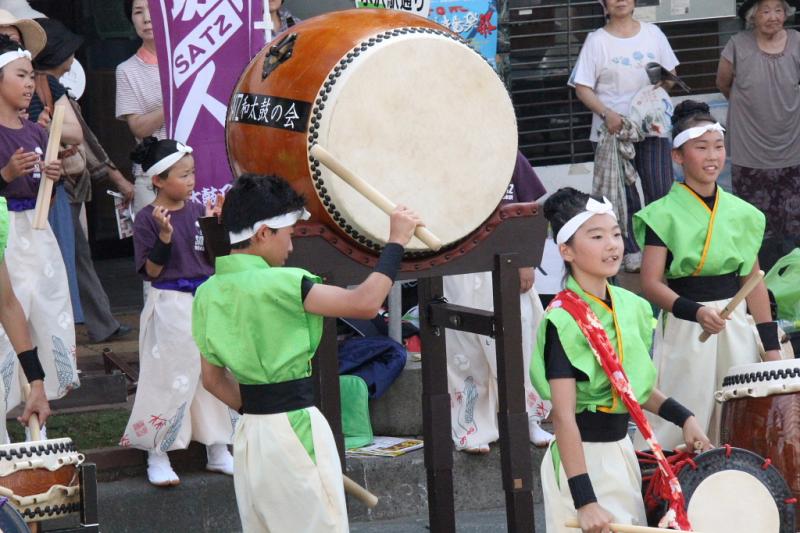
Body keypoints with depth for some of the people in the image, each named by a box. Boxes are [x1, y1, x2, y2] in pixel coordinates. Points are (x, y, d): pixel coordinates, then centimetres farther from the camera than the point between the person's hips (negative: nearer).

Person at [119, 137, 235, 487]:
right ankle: (158, 457, 9)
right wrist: (165, 234, -23)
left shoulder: (197, 211, 6)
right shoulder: (147, 219, -9)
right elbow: (151, 271, -12)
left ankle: (218, 451, 23)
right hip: (170, 306, -6)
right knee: (170, 380, -2)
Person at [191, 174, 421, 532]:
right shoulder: (277, 284, -17)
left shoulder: (208, 293, 6)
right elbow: (365, 303, -21)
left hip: (249, 433, 8)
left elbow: (213, 378, 13)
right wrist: (395, 243, -13)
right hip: (295, 430, -8)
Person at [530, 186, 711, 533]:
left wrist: (683, 418, 8)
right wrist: (585, 501, -25)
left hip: (620, 449, 8)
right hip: (582, 456, -7)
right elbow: (564, 417, -21)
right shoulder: (564, 321, -18)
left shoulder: (630, 306, 4)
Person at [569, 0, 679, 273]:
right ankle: (632, 250, 14)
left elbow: (671, 76, 14)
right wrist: (607, 114, -18)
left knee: (661, 191, 0)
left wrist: (664, 80, -10)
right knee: (623, 194, 4)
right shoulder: (597, 41, -2)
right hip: (614, 128, -2)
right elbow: (582, 88, -4)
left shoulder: (653, 33, 7)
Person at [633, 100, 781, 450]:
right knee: (681, 433, -7)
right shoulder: (664, 215, -5)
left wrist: (771, 345, 8)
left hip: (736, 329, 4)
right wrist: (695, 312, -25)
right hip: (684, 332, -4)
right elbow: (651, 283, -10)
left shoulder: (741, 213, 9)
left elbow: (753, 282, 12)